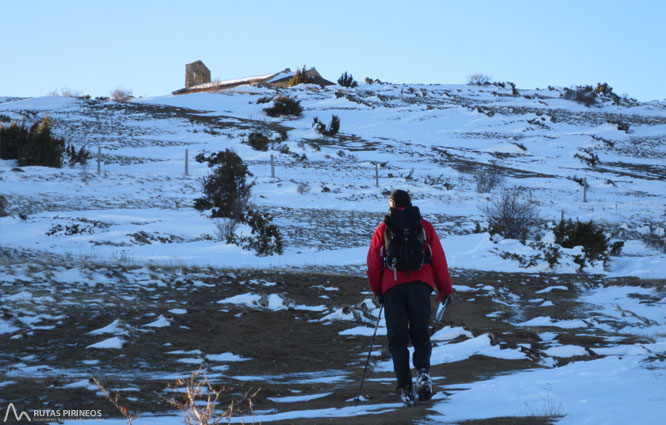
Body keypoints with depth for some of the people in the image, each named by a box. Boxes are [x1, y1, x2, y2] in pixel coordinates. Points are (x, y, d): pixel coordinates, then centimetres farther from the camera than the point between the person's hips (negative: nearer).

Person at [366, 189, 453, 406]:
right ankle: (423, 371, -17)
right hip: (421, 283, 1)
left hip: (393, 287, 0)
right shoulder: (425, 227, 11)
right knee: (420, 332, 10)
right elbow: (439, 260, 8)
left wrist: (377, 291, 24)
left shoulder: (383, 229, 10)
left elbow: (373, 265, 10)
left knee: (398, 339, 2)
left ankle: (405, 387, -8)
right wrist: (446, 290, 14)